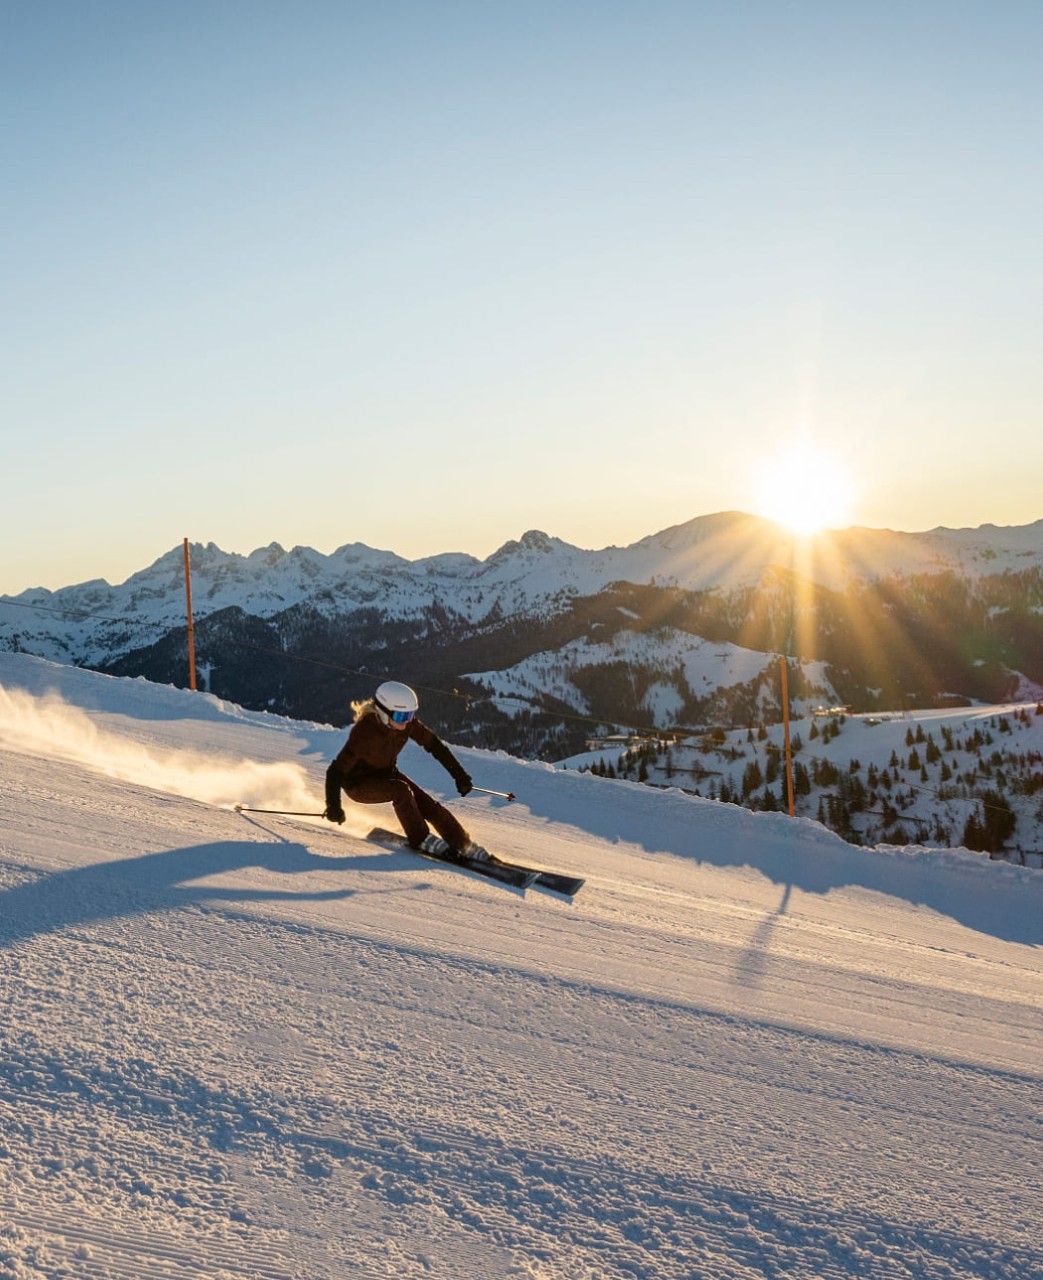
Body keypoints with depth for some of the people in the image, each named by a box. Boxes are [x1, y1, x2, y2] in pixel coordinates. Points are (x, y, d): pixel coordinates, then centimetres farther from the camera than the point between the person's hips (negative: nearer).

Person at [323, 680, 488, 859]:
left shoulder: (407, 723, -19)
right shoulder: (364, 731, -34)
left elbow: (434, 744, -6)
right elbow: (336, 771, -34)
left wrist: (459, 774, -5)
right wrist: (333, 806, -44)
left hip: (386, 774, 5)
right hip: (358, 784, -5)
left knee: (430, 806, -8)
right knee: (401, 790, -31)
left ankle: (465, 846, 3)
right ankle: (420, 839, -16)